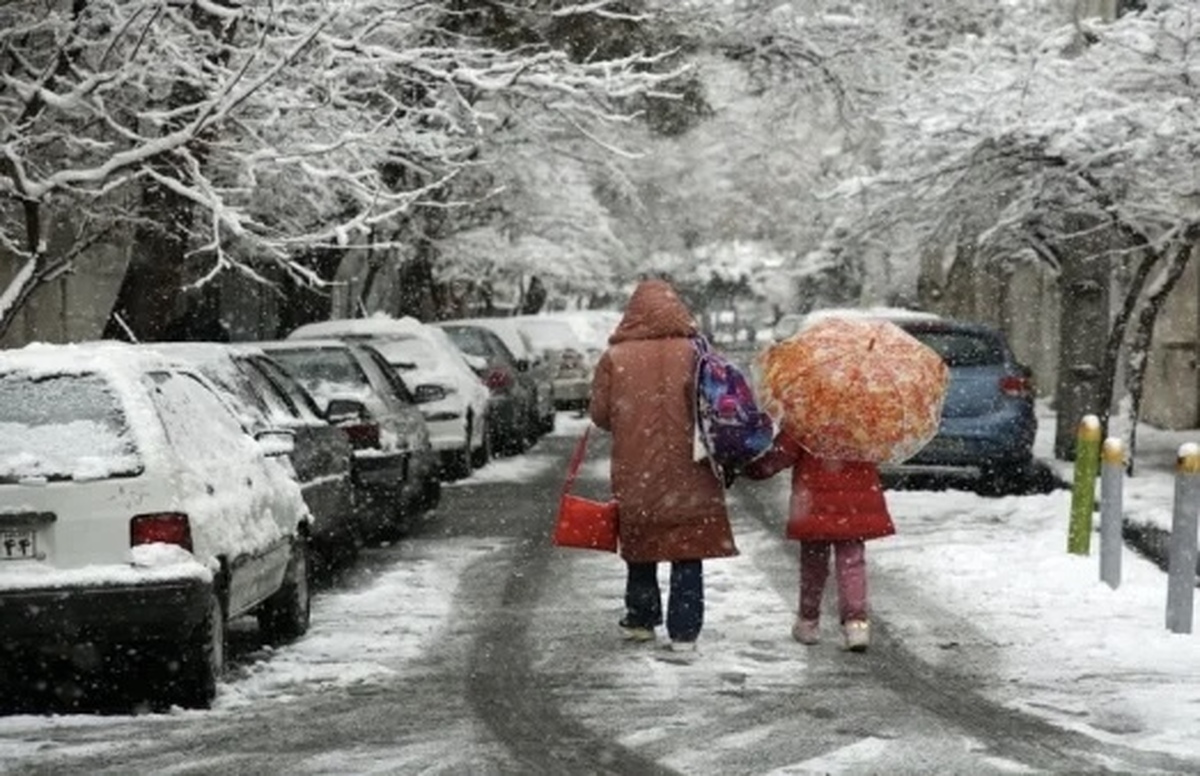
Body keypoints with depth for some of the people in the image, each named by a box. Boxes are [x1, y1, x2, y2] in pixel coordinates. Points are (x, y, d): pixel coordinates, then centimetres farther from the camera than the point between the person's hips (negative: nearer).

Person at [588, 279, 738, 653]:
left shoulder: (615, 358, -8)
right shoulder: (693, 353, -8)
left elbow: (599, 414, -2)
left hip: (635, 473, 1)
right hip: (688, 475, -1)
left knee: (641, 551, 19)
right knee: (688, 556, 5)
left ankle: (641, 620, 27)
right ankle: (684, 631, 2)